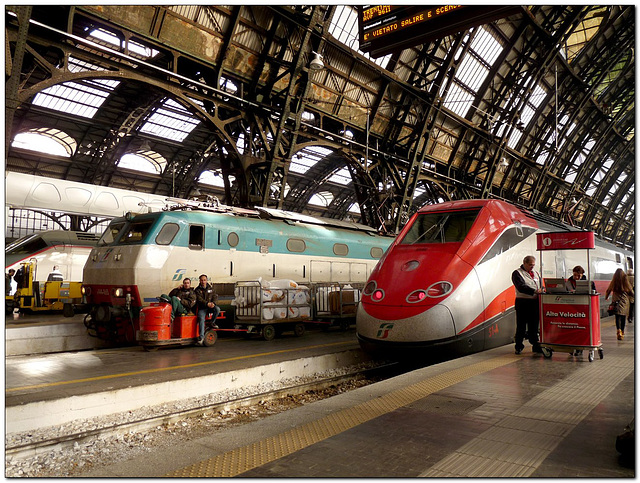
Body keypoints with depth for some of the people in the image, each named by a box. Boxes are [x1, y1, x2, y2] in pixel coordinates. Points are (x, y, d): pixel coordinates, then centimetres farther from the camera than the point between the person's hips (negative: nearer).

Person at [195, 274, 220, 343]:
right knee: (201, 319, -27)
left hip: (210, 307, 3)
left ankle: (212, 322, -4)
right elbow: (199, 299, -11)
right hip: (202, 308, -3)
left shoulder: (210, 288, 13)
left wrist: (213, 303, -17)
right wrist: (207, 303, -27)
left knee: (217, 309, -28)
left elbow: (215, 296, 5)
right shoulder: (197, 290, 2)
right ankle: (201, 336, -27)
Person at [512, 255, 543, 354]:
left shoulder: (536, 273, 20)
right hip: (522, 302, -6)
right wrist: (535, 291, -27)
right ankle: (519, 346, 9)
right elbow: (521, 287, -17)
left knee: (534, 325, 11)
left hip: (535, 302, 6)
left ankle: (536, 345, 18)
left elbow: (540, 286, 21)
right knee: (521, 326, 0)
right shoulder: (517, 273, -3)